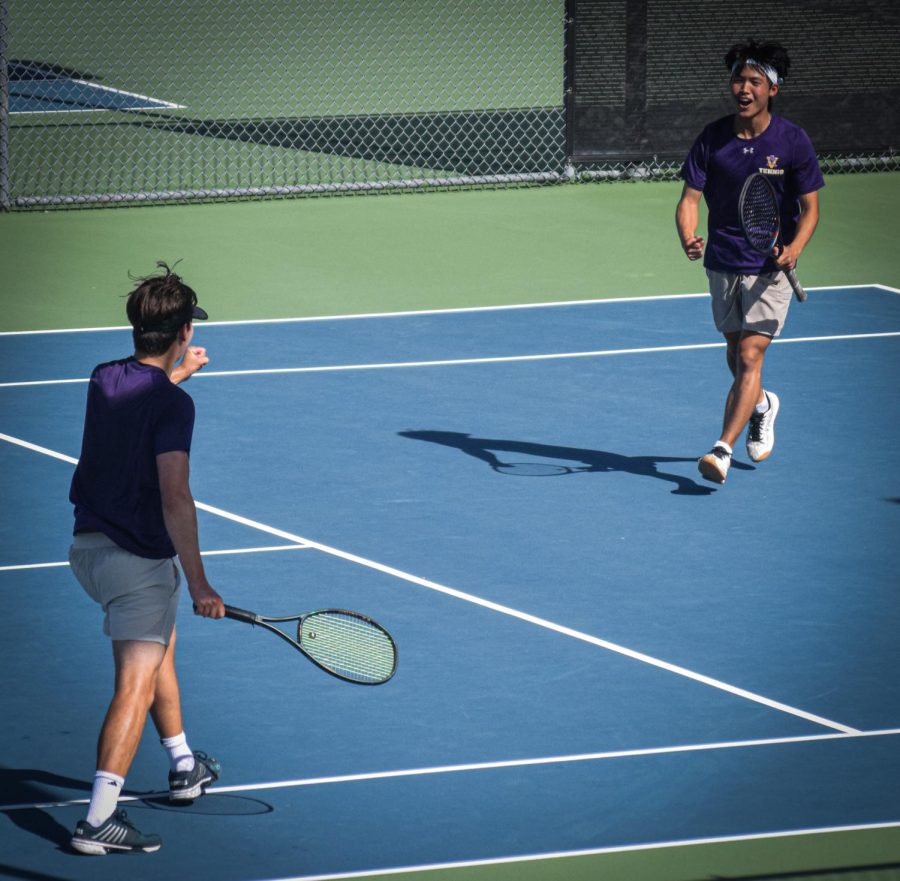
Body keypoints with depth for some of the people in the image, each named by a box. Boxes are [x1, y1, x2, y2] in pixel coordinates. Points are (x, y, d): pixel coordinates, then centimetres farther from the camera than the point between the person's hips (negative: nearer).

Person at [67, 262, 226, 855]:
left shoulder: (105, 379, 4)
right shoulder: (173, 404, -19)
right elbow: (175, 498, -26)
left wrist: (176, 374, 45)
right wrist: (198, 582, -23)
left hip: (89, 545, 9)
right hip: (139, 559, -9)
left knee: (161, 647, 29)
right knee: (136, 687, -11)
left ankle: (185, 767, 44)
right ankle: (100, 819, -21)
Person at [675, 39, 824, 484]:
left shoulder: (793, 141, -10)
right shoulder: (712, 138, -4)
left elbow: (810, 209, -5)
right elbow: (689, 199, -5)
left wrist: (795, 248, -24)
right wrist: (688, 239, -26)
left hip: (771, 267, -4)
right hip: (723, 263, 4)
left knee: (750, 356, -15)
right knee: (735, 355, 18)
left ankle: (723, 448, -20)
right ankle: (762, 405, 50)